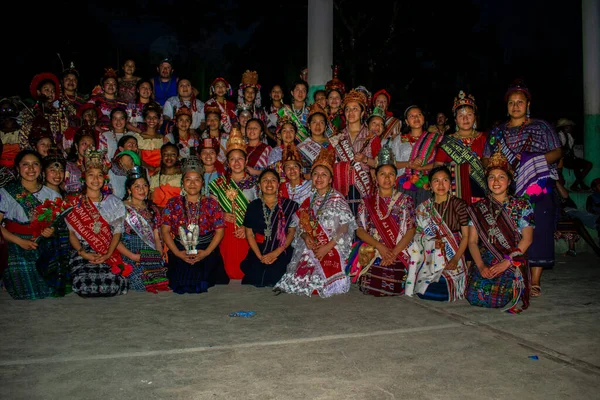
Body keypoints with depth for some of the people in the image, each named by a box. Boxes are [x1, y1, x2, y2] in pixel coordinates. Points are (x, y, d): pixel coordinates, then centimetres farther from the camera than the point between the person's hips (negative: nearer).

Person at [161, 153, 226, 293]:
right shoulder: (173, 204, 9)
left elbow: (220, 231, 2)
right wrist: (177, 253, -8)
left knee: (201, 284, -18)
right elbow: (165, 231, 4)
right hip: (180, 254, 0)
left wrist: (207, 252, -11)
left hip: (207, 254, 0)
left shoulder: (211, 204, 8)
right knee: (181, 285, -19)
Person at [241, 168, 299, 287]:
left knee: (271, 279, -23)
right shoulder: (253, 206, 9)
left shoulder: (289, 205, 5)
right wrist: (260, 256, -8)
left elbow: (292, 232, 2)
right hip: (258, 252, 1)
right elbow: (249, 234, 6)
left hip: (281, 252, -1)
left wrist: (276, 253, -10)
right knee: (256, 278, -20)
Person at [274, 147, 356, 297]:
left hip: (331, 250, -4)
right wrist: (306, 237, -8)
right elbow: (300, 224, 14)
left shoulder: (337, 199, -1)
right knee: (303, 274, -18)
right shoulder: (309, 201, 15)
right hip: (310, 249, 4)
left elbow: (344, 227, -8)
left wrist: (327, 247, -16)